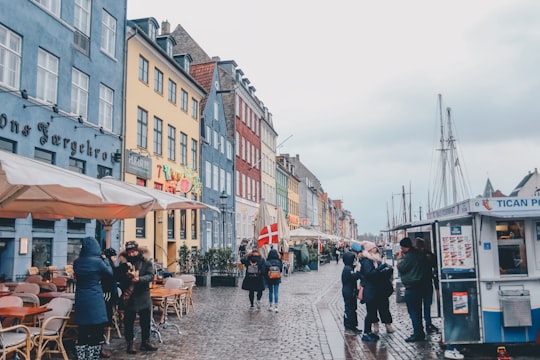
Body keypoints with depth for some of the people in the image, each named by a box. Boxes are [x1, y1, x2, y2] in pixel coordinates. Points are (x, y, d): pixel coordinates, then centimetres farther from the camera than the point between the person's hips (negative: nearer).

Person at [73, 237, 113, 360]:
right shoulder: (97, 261, -14)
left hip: (80, 298, 6)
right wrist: (105, 259, 11)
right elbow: (110, 273, 0)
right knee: (96, 330, 3)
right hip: (95, 299, -5)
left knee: (82, 330, 12)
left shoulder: (77, 262, 1)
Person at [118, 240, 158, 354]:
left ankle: (145, 342, 24)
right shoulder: (124, 264, 3)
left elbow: (151, 276, -11)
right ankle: (130, 344, 19)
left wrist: (139, 279, -28)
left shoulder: (146, 263, 0)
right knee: (129, 322, 6)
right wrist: (127, 276, -21)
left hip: (144, 296, 1)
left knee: (146, 321, 10)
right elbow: (119, 278, -1)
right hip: (129, 297, 0)